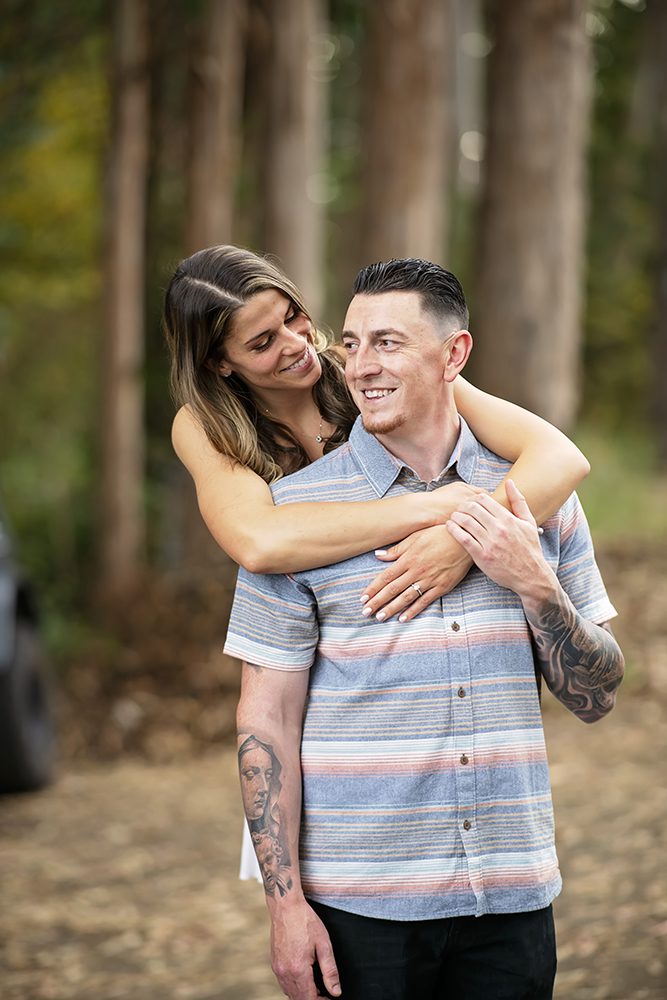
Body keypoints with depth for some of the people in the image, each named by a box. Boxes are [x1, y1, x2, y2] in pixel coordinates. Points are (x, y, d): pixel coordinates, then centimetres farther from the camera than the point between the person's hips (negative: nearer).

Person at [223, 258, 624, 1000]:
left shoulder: (533, 496, 5)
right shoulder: (297, 509, -3)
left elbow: (595, 699, 6)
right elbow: (266, 721, -4)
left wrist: (533, 583, -11)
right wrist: (287, 901, -8)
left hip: (511, 900, 2)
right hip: (360, 904, -2)